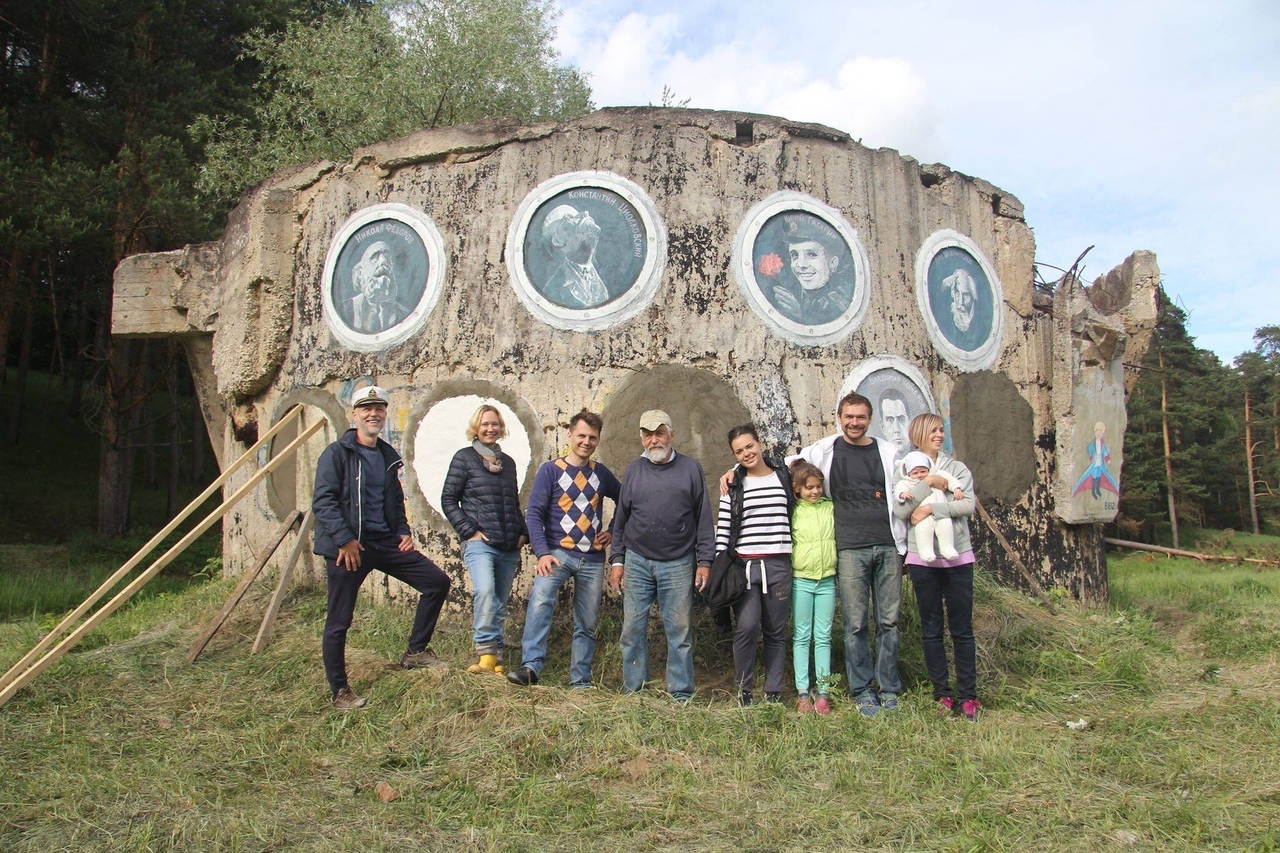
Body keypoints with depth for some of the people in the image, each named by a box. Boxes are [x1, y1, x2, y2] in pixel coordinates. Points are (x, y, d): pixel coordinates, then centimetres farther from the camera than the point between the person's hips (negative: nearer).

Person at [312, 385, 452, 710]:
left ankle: (416, 650, 14)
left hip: (385, 542, 6)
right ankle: (340, 692, 16)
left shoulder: (388, 456, 14)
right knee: (339, 621, 1)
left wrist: (403, 532, 9)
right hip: (347, 547, -6)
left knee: (437, 581, 2)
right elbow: (322, 501, -14)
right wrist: (344, 539, -21)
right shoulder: (337, 453, -6)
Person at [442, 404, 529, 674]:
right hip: (480, 543, -5)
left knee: (500, 604, 6)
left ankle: (495, 659, 13)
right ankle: (487, 653, -22)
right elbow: (448, 499, 1)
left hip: (509, 547, 5)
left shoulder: (508, 462, 19)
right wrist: (469, 531, -8)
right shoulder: (464, 457, 4)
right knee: (485, 591, -27)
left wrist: (523, 533, 11)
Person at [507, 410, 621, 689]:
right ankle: (531, 666, -30)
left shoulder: (601, 474, 10)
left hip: (593, 558, 4)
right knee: (541, 598, -30)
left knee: (587, 624, 7)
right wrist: (543, 553, -18)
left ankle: (580, 683, 17)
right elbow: (533, 513, -7)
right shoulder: (551, 470, 0)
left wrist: (614, 531, 9)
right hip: (559, 551, -3)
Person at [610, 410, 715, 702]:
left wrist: (704, 561, 1)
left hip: (678, 564, -2)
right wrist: (617, 560, 8)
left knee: (680, 630, 2)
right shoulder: (634, 470, 9)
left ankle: (681, 694, 12)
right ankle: (633, 690, 16)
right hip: (637, 562, 2)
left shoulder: (690, 468, 4)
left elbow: (703, 518, 5)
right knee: (633, 629, 4)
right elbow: (620, 519, 13)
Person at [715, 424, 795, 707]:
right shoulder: (733, 485, 7)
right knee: (747, 627, -13)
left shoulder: (784, 476, 9)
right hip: (744, 564, -1)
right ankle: (743, 689, 6)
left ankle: (773, 692, 17)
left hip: (779, 565, 2)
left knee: (776, 631, 5)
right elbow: (722, 527, 4)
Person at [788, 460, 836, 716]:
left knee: (823, 637, 6)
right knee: (802, 637, 4)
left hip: (827, 580, 2)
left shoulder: (830, 507, 5)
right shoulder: (793, 511, 0)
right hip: (801, 580, -2)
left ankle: (822, 690, 13)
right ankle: (803, 692, 9)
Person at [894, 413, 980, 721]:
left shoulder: (957, 468, 7)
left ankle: (968, 695, 11)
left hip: (958, 557, 0)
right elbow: (900, 511, -10)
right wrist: (928, 483, -16)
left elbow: (969, 505, -7)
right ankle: (942, 693, 18)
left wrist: (931, 508, -15)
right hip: (922, 559, 0)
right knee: (931, 629, 7)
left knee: (962, 628, 2)